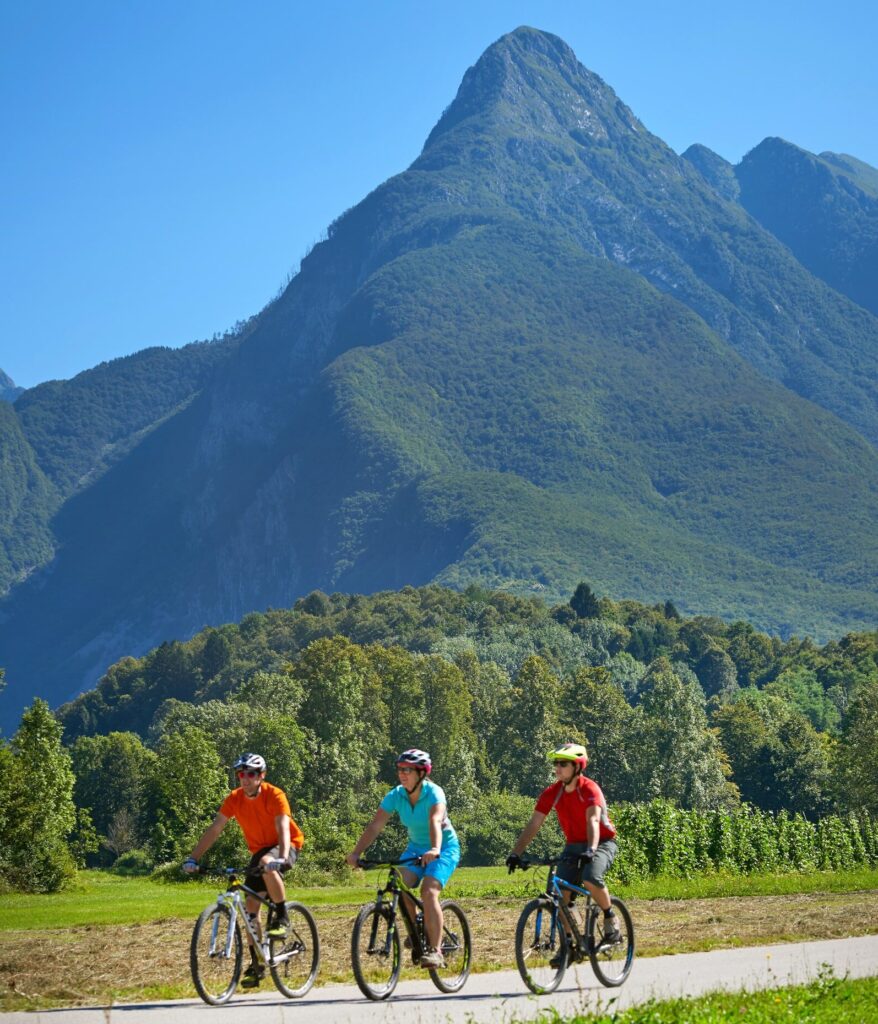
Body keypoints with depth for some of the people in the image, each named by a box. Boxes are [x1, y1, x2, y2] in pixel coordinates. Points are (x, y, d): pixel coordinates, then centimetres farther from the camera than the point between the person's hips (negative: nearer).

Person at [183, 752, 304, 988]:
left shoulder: (274, 795, -24)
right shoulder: (234, 798, -11)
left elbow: (283, 828, -36)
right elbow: (214, 829, -13)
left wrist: (281, 857, -53)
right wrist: (193, 857, -22)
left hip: (286, 845, -6)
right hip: (259, 849, 6)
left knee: (268, 864, -39)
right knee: (251, 905, -1)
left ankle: (282, 917, -20)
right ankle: (256, 964, 9)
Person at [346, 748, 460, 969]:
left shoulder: (434, 793, -25)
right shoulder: (396, 796, -12)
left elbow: (435, 821, -43)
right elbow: (375, 826, -20)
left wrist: (435, 849, -61)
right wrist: (356, 852, -34)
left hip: (444, 848, -5)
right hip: (416, 847, 5)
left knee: (428, 891, -27)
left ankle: (435, 950, -23)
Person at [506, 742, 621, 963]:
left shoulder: (589, 789, -20)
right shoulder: (552, 793, -6)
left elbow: (593, 821, -35)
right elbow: (533, 825, -10)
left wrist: (590, 850, -51)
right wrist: (516, 853, -21)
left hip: (602, 844, -5)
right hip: (574, 845, 5)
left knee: (590, 878, -33)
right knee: (560, 893, -12)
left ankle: (611, 919, -9)